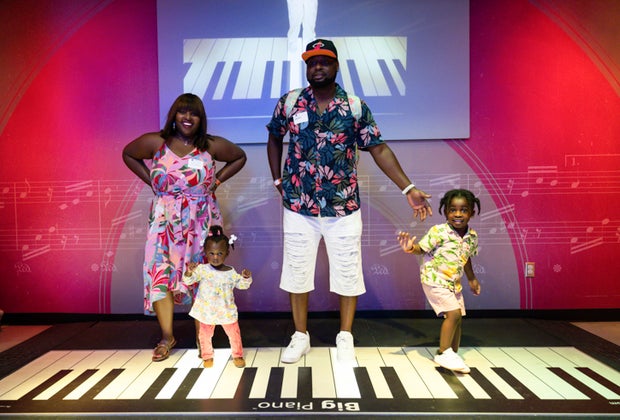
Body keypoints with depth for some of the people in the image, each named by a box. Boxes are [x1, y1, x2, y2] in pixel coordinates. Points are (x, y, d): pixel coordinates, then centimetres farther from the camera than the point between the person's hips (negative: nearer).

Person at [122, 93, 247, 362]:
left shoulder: (212, 146, -1)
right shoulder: (154, 142, 0)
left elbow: (240, 157, 14)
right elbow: (128, 153, 16)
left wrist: (217, 180, 3)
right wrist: (150, 181, 5)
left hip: (201, 221, 0)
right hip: (165, 221, 1)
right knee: (160, 273, -7)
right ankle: (167, 336, 6)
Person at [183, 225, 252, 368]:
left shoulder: (231, 272, -5)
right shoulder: (202, 270, -10)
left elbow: (241, 285, 4)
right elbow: (188, 281, -14)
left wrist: (246, 278, -16)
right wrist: (189, 272, -33)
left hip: (227, 311, 1)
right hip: (207, 311, 0)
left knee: (234, 333, 10)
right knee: (205, 335, 14)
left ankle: (237, 355, 30)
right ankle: (207, 356, 36)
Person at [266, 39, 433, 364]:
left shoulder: (356, 108, -2)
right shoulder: (289, 103, 1)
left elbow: (379, 149, -3)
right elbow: (274, 140, 15)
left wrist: (408, 189, -9)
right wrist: (277, 180, 7)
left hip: (343, 208, 0)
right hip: (298, 207, 1)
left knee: (348, 273, 8)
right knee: (297, 272, 10)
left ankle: (345, 338, 28)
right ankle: (300, 337, 29)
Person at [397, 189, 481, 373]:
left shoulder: (472, 237, 2)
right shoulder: (439, 231, -17)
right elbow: (422, 248, -16)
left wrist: (472, 279, 28)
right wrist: (411, 248, -38)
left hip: (454, 283, 7)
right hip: (434, 280, -7)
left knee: (457, 318, 11)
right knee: (453, 313, -17)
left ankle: (453, 354, 29)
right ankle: (443, 354, -2)